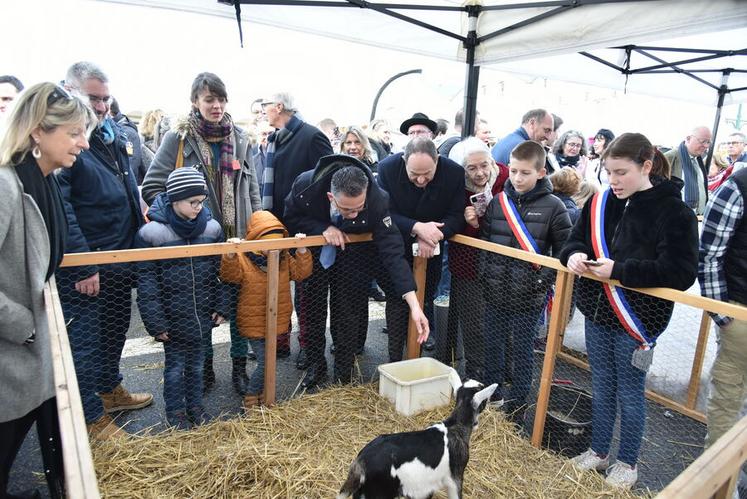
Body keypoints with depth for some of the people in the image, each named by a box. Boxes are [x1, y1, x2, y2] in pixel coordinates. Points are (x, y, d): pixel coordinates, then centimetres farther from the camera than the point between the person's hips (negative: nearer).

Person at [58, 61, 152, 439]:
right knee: (84, 337, 6)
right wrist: (82, 266, -24)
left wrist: (138, 214, 19)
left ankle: (110, 389, 42)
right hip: (85, 266, -8)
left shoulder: (111, 128, 9)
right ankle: (92, 416, 21)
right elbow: (58, 208, -23)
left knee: (115, 328, 22)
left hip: (122, 255, 9)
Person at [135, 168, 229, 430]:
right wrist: (155, 322, -12)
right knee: (175, 364, 12)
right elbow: (147, 282, -11)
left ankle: (195, 403, 37)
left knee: (196, 361, 18)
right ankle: (175, 410, 32)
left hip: (201, 314, 3)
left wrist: (221, 307, 1)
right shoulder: (151, 233, -13)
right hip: (173, 317, -3)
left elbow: (220, 272, 4)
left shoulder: (211, 228, -3)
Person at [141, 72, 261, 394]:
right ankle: (204, 366, 29)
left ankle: (240, 365, 25)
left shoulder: (239, 138, 7)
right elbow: (151, 187, -4)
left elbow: (252, 188, 12)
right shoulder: (179, 138, -4)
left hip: (239, 238, 3)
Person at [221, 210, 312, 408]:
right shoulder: (243, 259, -12)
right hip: (254, 323, -5)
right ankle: (251, 395, 20)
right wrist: (230, 255, -42)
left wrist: (302, 250, -15)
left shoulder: (284, 258, 2)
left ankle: (262, 391, 39)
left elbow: (301, 272, -2)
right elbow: (229, 275, -25)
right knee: (264, 361, -3)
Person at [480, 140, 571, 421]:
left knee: (522, 351, 10)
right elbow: (483, 239, 11)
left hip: (528, 296, -4)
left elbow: (564, 249, -4)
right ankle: (492, 396, 36)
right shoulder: (498, 202, 3)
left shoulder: (553, 206, -7)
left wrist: (544, 281, -13)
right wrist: (485, 272, 2)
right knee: (492, 345, 16)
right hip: (495, 291, 4)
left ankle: (516, 406, 27)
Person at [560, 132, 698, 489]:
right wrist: (573, 254, -15)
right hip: (597, 314, 5)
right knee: (601, 388, 20)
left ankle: (627, 462, 35)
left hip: (636, 321, -5)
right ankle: (598, 452, 39)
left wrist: (619, 270, -26)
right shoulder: (601, 203, 0)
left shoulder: (674, 212, -15)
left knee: (629, 394, 12)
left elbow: (681, 273, -20)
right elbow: (576, 238, 9)